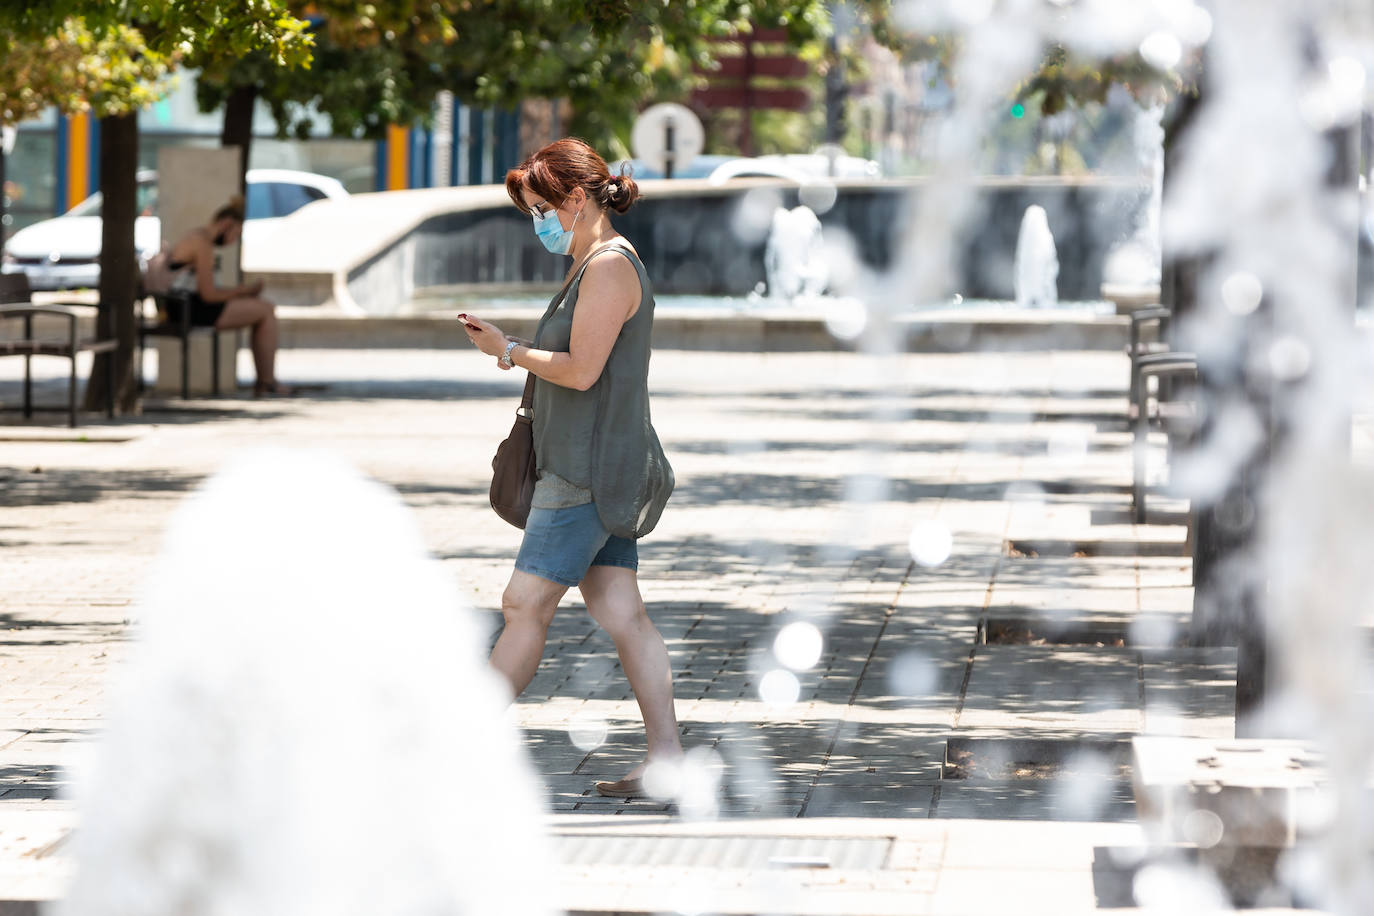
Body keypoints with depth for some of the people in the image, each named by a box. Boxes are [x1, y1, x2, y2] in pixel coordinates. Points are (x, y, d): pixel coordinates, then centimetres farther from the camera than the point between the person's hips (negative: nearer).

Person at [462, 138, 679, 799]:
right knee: (620, 612, 5)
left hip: (592, 468, -10)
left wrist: (510, 352, -8)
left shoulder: (610, 268, -14)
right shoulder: (593, 267, 18)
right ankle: (665, 753, 3)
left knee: (526, 603, -6)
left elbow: (581, 370, -20)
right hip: (587, 467, 10)